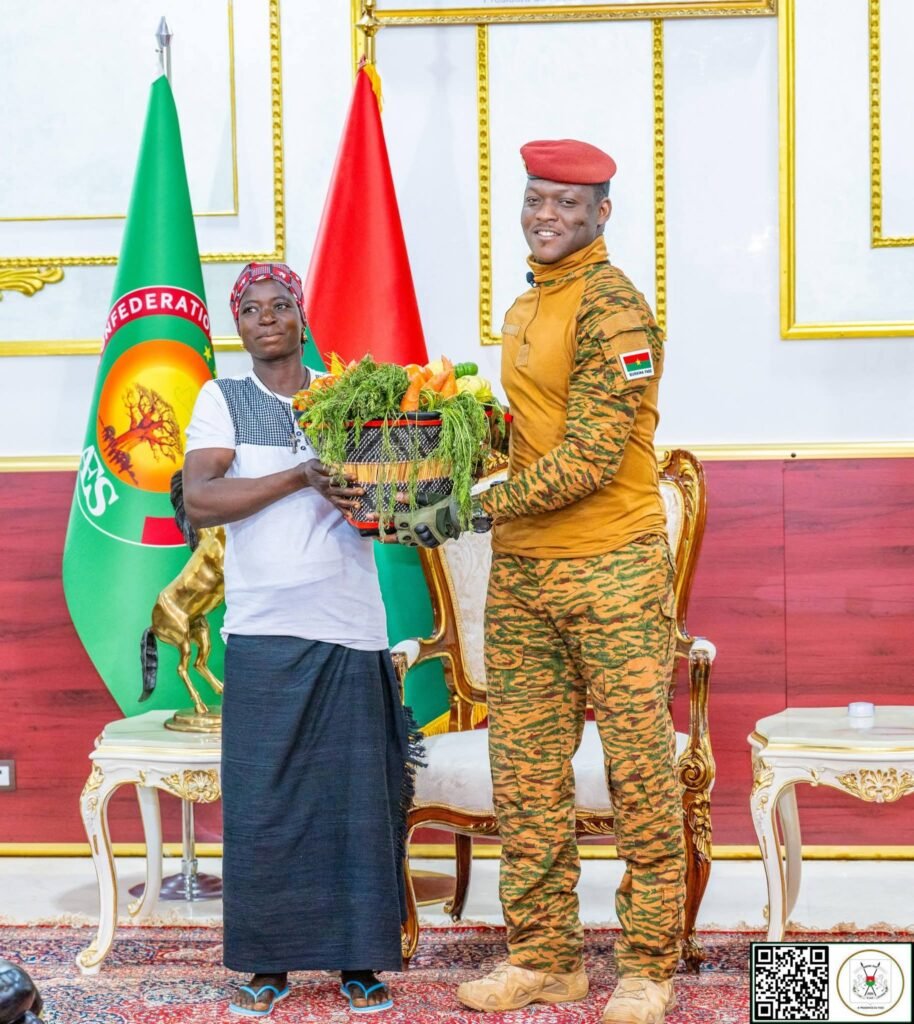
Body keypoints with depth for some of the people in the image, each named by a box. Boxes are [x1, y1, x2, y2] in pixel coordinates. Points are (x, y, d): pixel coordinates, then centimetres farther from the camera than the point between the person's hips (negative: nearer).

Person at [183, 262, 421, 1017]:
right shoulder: (223, 400, 6)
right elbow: (199, 501, -8)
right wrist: (301, 477, -16)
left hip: (353, 629, 2)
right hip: (265, 632, -1)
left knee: (361, 797, 1)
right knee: (262, 801, 0)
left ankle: (360, 961, 10)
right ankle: (268, 962, 11)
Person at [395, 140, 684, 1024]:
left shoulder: (612, 307, -12)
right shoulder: (523, 311, 16)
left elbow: (590, 459, -20)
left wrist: (470, 511, -20)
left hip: (611, 569, -8)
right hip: (520, 572, 8)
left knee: (638, 770, 1)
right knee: (526, 776, 10)